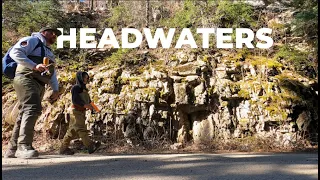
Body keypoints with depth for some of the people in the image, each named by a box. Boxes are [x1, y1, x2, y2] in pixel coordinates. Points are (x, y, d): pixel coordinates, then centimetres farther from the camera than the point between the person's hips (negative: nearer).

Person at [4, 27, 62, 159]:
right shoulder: (32, 40, 5)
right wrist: (34, 66, -21)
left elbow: (52, 73, 34)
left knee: (25, 114, 5)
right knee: (32, 108, -26)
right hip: (26, 79, -9)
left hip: (39, 85, 9)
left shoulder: (50, 53, 31)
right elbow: (15, 52, -11)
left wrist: (55, 89, 20)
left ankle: (12, 149, 8)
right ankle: (23, 146, -31)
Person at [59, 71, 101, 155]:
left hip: (82, 112, 8)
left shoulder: (84, 89, 20)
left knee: (73, 131, 9)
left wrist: (90, 106, -1)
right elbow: (75, 100, -17)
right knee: (81, 129, -18)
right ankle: (90, 146, -32)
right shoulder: (75, 87, -5)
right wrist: (85, 105, -26)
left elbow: (88, 100, 19)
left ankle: (63, 148, 15)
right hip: (76, 111, -8)